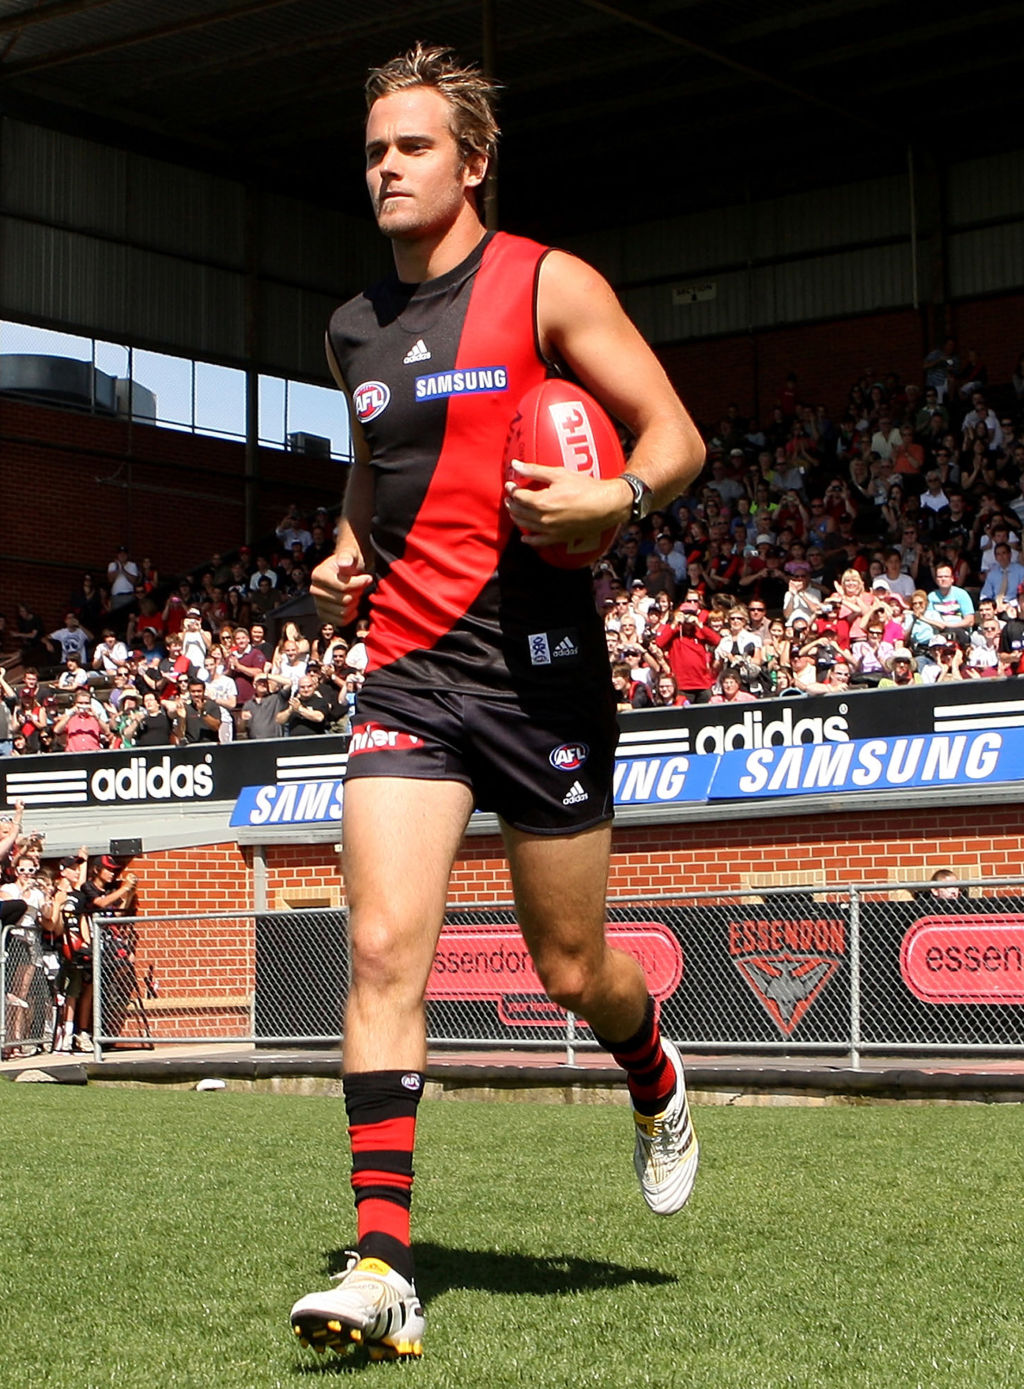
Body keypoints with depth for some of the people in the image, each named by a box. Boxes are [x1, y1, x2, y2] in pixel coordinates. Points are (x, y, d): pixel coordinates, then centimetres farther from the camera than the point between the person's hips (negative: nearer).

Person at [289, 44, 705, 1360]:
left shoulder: (549, 286, -2)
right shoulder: (354, 329, 13)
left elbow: (676, 435, -3)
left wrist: (615, 495, -24)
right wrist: (344, 556, 12)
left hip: (540, 670, -3)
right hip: (407, 674, 4)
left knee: (573, 969, 7)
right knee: (383, 946, -13)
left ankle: (656, 1082, 43)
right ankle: (383, 1265, -11)